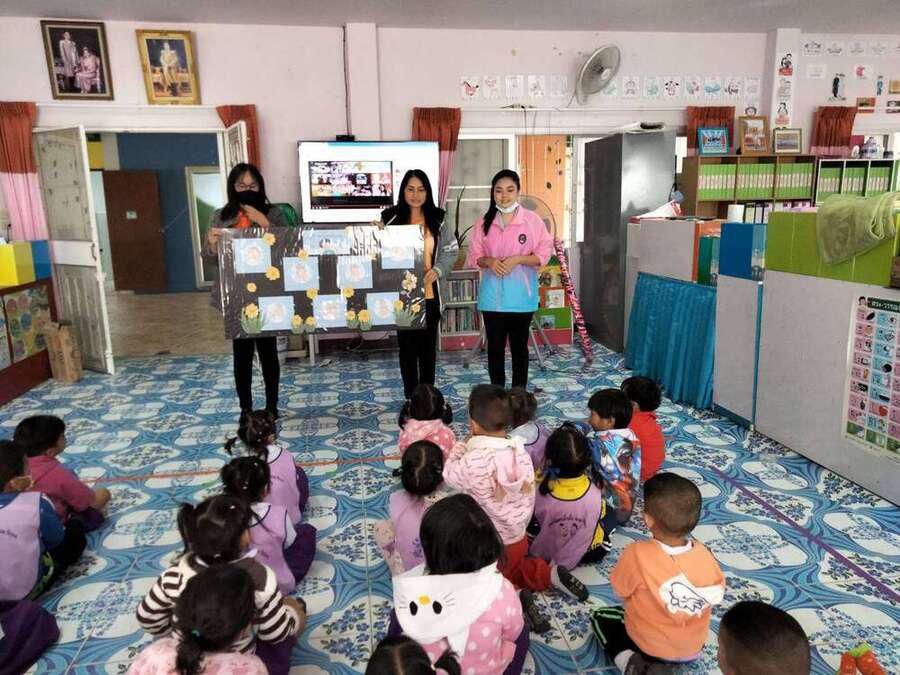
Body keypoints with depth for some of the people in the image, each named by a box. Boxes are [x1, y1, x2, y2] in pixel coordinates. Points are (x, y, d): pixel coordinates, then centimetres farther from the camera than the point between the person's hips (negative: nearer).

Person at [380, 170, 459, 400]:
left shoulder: (438, 220, 3)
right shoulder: (390, 218, 0)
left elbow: (450, 251, 4)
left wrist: (437, 270, -11)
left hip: (430, 293, 1)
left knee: (428, 344, 10)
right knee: (407, 345, 5)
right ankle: (411, 396, 16)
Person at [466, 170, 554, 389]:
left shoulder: (532, 220, -4)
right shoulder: (484, 223, 4)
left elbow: (544, 254, -3)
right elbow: (474, 256, 8)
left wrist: (518, 259, -17)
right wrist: (488, 261, -13)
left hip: (521, 296, -2)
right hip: (492, 295, 2)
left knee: (519, 347, 8)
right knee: (495, 347, 8)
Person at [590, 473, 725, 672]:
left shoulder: (638, 554, -32)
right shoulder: (704, 554, -20)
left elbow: (622, 592, -15)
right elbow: (717, 595, -3)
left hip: (650, 646, -4)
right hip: (694, 648, 5)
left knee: (600, 616, 21)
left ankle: (630, 662, -2)